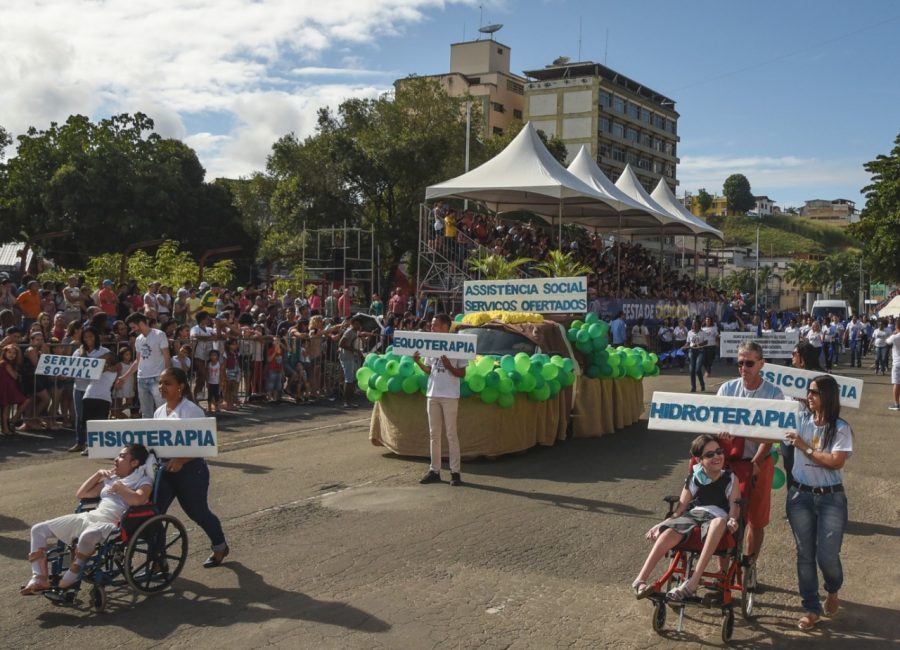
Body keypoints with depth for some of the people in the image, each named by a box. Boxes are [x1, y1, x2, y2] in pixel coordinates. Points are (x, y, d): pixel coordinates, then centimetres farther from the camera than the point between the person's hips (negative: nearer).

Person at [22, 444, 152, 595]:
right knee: (38, 529, 4)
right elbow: (80, 494, 27)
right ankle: (40, 578, -2)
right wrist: (98, 474, 17)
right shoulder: (111, 477, 23)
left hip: (111, 524, -8)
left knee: (87, 536, -43)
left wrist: (119, 486, -10)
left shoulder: (143, 480, 1)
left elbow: (138, 500, -23)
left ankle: (72, 577, -20)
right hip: (88, 516, 8)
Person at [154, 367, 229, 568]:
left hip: (190, 469, -6)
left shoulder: (191, 411, -14)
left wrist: (181, 460, -33)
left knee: (197, 512, 9)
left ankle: (220, 547, 35)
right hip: (164, 468, 6)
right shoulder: (159, 412, 9)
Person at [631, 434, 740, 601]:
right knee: (669, 532, -34)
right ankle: (640, 580, -38)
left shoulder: (730, 479, 8)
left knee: (720, 521, -42)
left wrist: (732, 520, -22)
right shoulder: (694, 479, 11)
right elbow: (681, 508, 11)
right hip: (692, 514, 2)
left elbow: (734, 507, 2)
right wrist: (661, 524, -2)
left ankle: (693, 581, -48)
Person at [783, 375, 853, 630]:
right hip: (800, 496, 3)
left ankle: (832, 591, 33)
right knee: (805, 554, 7)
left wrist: (805, 447, -16)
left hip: (831, 498, -3)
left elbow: (836, 462, -19)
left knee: (827, 556, -2)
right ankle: (811, 608, 20)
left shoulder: (840, 428, -8)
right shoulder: (800, 419, 0)